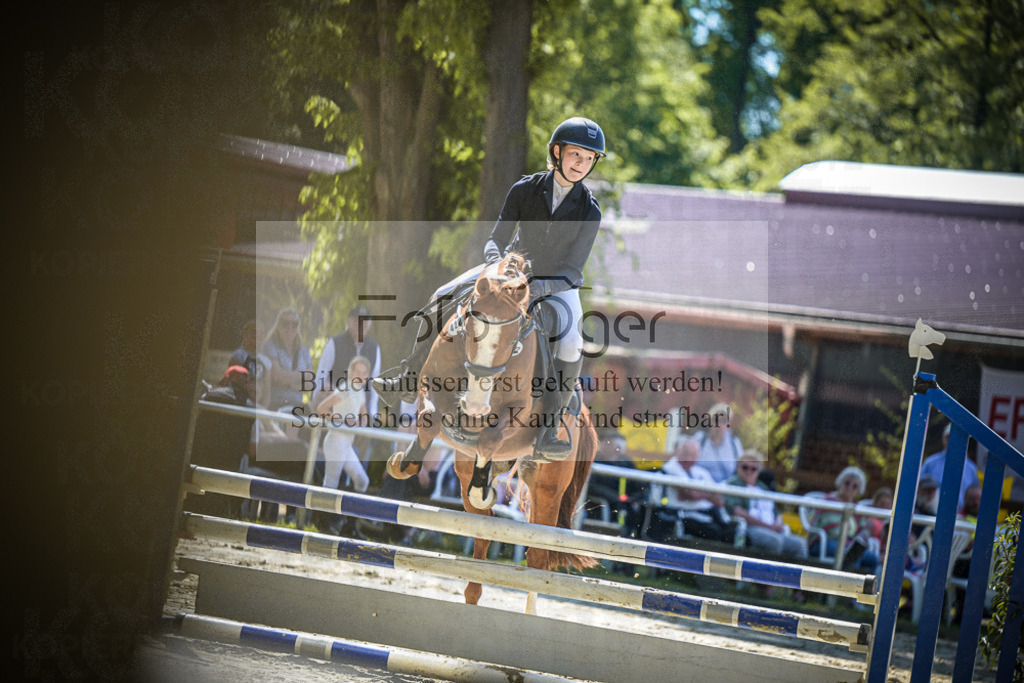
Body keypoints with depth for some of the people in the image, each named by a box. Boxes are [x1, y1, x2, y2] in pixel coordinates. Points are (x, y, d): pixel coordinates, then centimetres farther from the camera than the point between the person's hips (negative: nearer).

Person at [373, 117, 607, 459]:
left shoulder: (589, 211, -19)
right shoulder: (525, 189, -14)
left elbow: (572, 269, -21)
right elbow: (497, 238, -12)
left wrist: (540, 289, -39)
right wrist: (496, 260, -35)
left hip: (558, 284, -3)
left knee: (571, 345, -32)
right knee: (443, 299, -10)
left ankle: (548, 431, -27)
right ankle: (410, 380, 1)